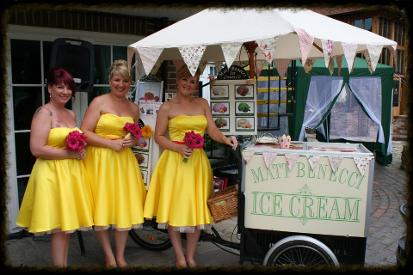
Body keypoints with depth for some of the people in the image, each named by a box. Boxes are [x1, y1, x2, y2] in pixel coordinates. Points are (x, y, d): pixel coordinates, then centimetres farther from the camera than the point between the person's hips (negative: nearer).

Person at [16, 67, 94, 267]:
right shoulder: (44, 113, -10)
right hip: (52, 173, -7)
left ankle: (64, 263, 24)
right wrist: (69, 153, -17)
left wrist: (80, 150, 5)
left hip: (71, 172, 7)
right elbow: (37, 149, -19)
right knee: (58, 227, -2)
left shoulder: (71, 114, 13)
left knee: (67, 224, 13)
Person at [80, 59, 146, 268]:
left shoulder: (133, 108, 10)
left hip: (124, 161, 4)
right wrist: (111, 143, -16)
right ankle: (109, 254, 22)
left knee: (125, 206, 7)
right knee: (102, 207, 2)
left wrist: (133, 141, 0)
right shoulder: (99, 102, -4)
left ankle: (120, 256, 24)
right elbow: (84, 133, -10)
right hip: (100, 160, -4)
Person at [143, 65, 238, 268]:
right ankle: (179, 256, 19)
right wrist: (178, 147, -15)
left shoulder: (202, 104, 10)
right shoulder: (167, 107, 1)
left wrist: (226, 140, -15)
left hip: (198, 161, 3)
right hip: (174, 161, -3)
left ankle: (190, 256, 22)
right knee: (175, 207, 1)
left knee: (198, 208, 6)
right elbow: (159, 137, 0)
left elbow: (212, 130, 4)